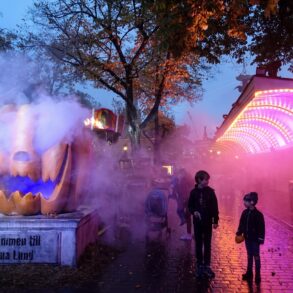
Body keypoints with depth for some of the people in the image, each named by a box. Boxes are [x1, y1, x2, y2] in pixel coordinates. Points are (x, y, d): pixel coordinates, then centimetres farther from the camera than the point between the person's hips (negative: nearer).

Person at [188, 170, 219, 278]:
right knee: (198, 244, 9)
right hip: (197, 222, 0)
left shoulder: (210, 191, -4)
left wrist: (215, 221, -3)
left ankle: (207, 266, 19)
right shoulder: (194, 192, -4)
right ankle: (199, 266, 21)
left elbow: (215, 207, -2)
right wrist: (194, 212, -17)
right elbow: (190, 206, 3)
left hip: (208, 222, 0)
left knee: (207, 245, 8)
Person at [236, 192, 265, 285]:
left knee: (256, 256, 6)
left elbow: (261, 228, -14)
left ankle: (257, 276, 16)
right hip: (247, 238, 5)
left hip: (255, 239, -5)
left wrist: (260, 238, -14)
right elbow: (241, 224, 9)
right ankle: (249, 273, 28)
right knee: (249, 255, 16)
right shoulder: (245, 212, 0)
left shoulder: (258, 214, -17)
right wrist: (239, 233, 6)